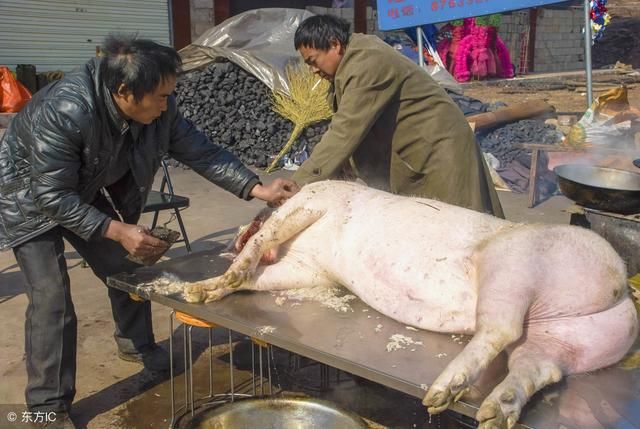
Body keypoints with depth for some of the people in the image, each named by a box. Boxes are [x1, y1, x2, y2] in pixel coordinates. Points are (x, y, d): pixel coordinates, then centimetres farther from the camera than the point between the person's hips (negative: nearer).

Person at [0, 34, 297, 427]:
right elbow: (52, 196, -33)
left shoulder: (158, 109, -22)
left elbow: (200, 151, -14)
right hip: (32, 198, -6)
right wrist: (115, 230, -37)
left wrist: (258, 189, -21)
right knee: (51, 300, -13)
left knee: (127, 270, 11)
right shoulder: (64, 112, -40)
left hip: (85, 195, 6)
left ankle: (138, 346, 38)